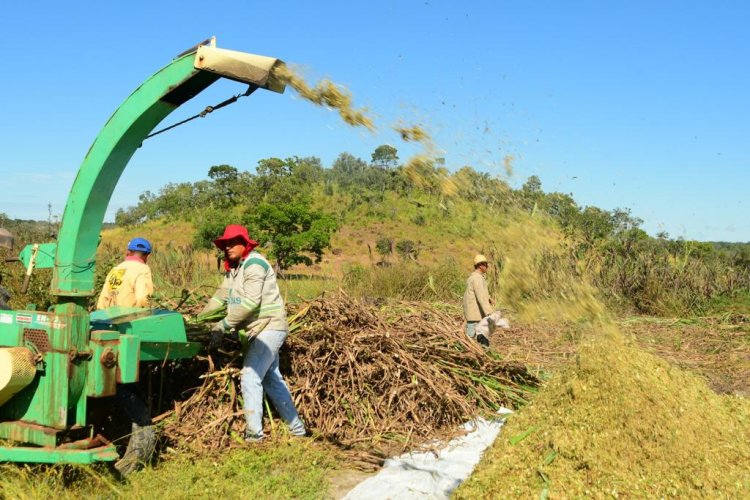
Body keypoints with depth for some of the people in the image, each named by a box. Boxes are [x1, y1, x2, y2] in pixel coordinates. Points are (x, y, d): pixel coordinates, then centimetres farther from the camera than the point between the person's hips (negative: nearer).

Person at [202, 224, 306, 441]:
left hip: (269, 327, -10)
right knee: (272, 379, 14)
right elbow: (220, 297, 10)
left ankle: (254, 432, -9)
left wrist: (223, 325, -22)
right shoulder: (232, 269, 13)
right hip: (261, 330, 10)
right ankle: (297, 428, 23)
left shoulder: (254, 264, -17)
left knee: (250, 377, -13)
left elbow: (250, 302, -24)